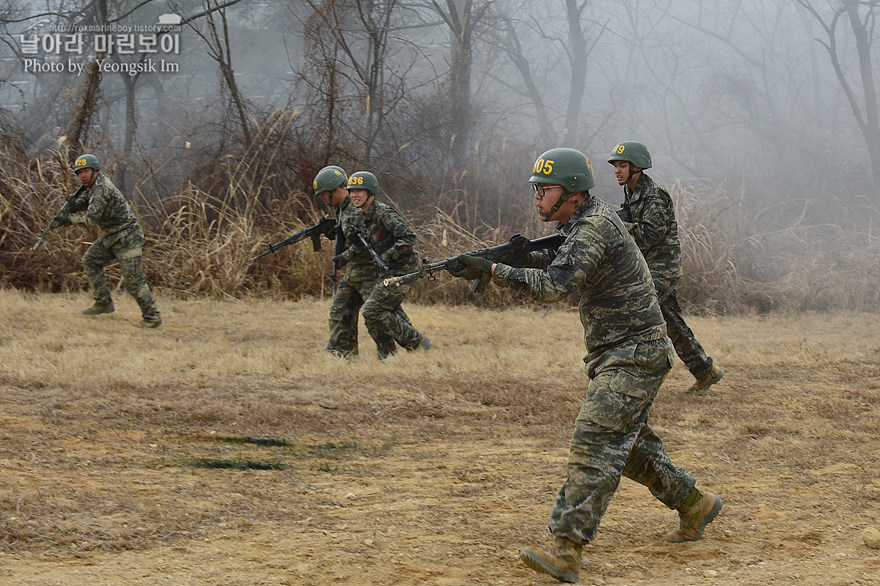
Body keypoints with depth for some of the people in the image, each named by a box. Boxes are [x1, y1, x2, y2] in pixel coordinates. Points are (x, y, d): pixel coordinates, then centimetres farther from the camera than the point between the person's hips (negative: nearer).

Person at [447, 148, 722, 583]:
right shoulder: (585, 223, 12)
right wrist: (526, 256, -4)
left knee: (595, 443, -17)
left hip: (634, 356, -11)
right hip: (615, 355, 11)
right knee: (627, 443, 20)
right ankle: (694, 504, 35)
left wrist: (493, 270, -32)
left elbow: (555, 285, -29)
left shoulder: (595, 228, -20)